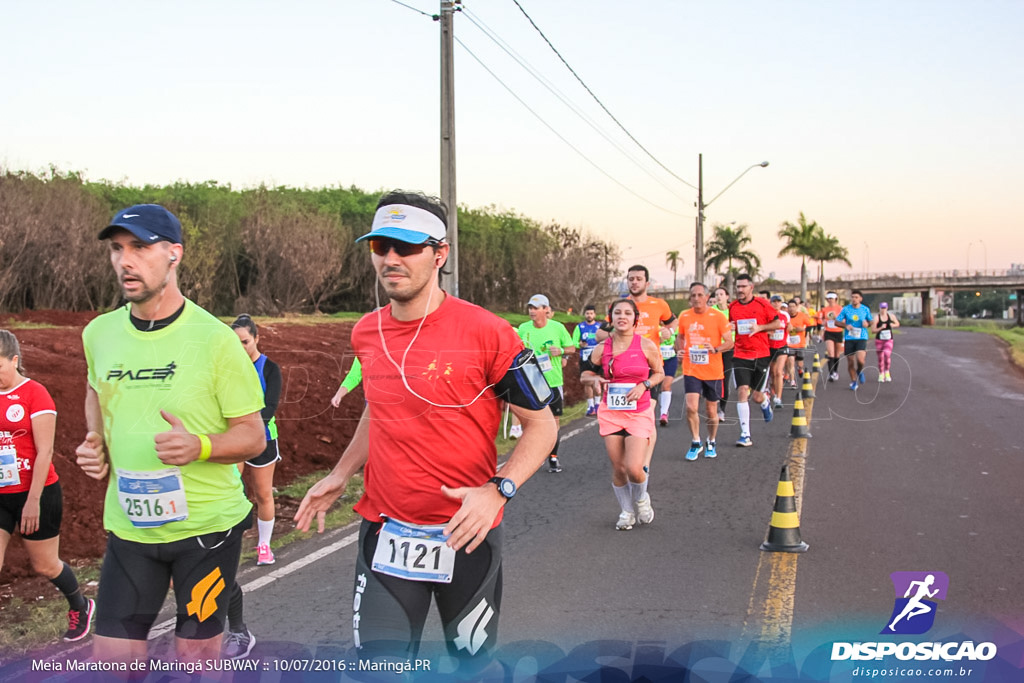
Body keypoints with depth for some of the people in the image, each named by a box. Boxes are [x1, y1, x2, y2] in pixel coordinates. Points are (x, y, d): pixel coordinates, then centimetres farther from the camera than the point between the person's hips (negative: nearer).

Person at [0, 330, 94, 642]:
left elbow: (45, 452, -14)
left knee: (45, 565, 12)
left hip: (35, 495, -4)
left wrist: (33, 501, -16)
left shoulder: (34, 393, -12)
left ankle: (80, 607, 40)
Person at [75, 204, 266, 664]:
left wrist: (199, 446, -28)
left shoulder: (214, 338, -13)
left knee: (197, 655, 10)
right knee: (111, 661, 4)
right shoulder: (99, 333, 1)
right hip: (128, 526, 4)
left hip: (207, 524, -3)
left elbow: (253, 436, -9)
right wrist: (95, 442, 4)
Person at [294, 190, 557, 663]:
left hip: (465, 533, -4)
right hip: (384, 532, 4)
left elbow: (542, 424, -10)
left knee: (474, 660, 14)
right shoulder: (366, 334, 2)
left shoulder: (485, 332, -15)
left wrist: (497, 491, -24)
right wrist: (341, 475, 10)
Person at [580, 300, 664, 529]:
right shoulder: (602, 348, 0)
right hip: (610, 413, 2)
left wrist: (644, 385, -10)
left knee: (634, 469, -13)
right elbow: (586, 373, 12)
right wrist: (596, 379, -10)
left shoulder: (646, 345, -5)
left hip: (639, 413, -2)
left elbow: (659, 373, 8)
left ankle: (641, 499, 22)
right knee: (618, 468, 4)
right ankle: (626, 512, 27)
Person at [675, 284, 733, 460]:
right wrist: (681, 350, -1)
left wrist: (716, 349, -24)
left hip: (713, 371, -1)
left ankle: (711, 443, 32)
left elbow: (729, 342, -5)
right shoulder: (684, 316, 2)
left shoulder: (718, 317, -7)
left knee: (712, 411, 9)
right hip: (691, 371, 1)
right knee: (691, 408, -12)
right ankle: (695, 443, 8)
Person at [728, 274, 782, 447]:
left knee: (757, 396, 5)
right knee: (742, 392, -13)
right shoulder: (732, 307, 3)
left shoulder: (762, 303, -4)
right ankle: (745, 435, -10)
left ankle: (765, 403, 46)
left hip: (761, 356, -1)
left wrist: (759, 327, -15)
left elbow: (779, 323, -2)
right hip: (740, 356, 1)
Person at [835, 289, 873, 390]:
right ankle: (853, 381, 26)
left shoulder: (865, 309, 2)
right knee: (850, 362, 5)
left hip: (861, 338, -1)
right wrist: (845, 325, -15)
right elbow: (837, 322, 3)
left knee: (860, 360, -20)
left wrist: (867, 324, -9)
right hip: (849, 338, 1)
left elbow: (870, 322, 14)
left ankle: (860, 371, 14)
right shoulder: (846, 309, 0)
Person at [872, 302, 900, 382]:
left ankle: (887, 372, -4)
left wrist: (893, 325, -5)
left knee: (887, 354, -22)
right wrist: (881, 328, -25)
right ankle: (881, 374, 22)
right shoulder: (876, 318, -7)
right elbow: (873, 330, -10)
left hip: (889, 340, 1)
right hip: (879, 340, -1)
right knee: (880, 357, 5)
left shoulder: (891, 316, 2)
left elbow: (897, 324, 17)